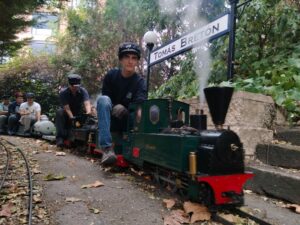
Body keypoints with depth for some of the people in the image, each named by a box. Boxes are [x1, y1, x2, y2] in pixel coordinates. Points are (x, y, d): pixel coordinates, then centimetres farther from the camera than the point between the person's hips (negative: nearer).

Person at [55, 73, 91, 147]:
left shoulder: (83, 91, -13)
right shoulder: (63, 93, -17)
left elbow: (87, 103, -30)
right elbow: (66, 108, -27)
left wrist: (88, 112, -52)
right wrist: (72, 117, -45)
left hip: (79, 113, 2)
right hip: (68, 115, -2)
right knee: (59, 112, -34)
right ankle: (60, 137, -33)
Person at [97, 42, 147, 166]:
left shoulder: (140, 82, -9)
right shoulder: (111, 75, -4)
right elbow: (105, 98, -3)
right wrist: (114, 108, -24)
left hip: (127, 120, 1)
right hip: (110, 118, 0)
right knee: (103, 99, -31)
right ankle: (107, 148, -42)